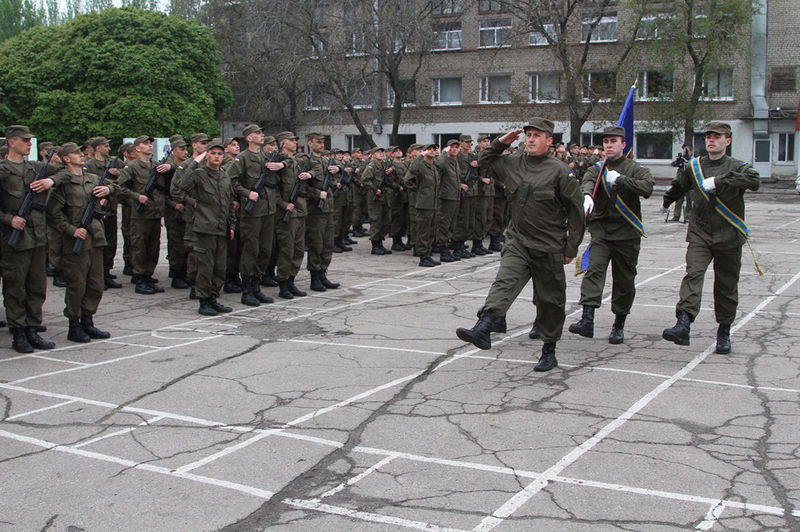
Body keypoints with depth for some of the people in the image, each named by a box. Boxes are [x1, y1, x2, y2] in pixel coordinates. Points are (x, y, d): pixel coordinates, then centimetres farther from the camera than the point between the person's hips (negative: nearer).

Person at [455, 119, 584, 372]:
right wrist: (500, 142, 8)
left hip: (549, 247, -3)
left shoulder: (559, 170, -8)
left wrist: (571, 248, -4)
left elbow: (576, 209, -5)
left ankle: (549, 351, 20)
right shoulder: (513, 163, 7)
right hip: (518, 242, 3)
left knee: (550, 299, 7)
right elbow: (484, 162, 25)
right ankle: (483, 330, -37)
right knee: (504, 283, -19)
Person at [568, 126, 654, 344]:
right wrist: (587, 195, -35)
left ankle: (619, 326, 21)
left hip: (627, 233, -1)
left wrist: (620, 179, -22)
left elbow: (647, 188, -16)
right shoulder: (597, 168, 11)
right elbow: (587, 181, -13)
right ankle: (587, 320, -28)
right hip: (600, 229, 1)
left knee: (624, 280, 6)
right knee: (594, 270, -18)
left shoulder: (635, 168, 4)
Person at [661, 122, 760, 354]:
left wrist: (719, 181, -29)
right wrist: (666, 203, 43)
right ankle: (683, 325, -34)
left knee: (727, 286, 7)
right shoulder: (693, 167, 9)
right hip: (700, 235, 1)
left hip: (729, 237, -1)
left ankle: (724, 332, 22)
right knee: (693, 275, -20)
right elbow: (678, 187, 29)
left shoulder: (737, 167, -1)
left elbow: (755, 181, -23)